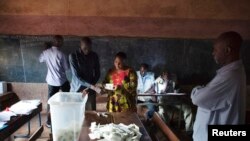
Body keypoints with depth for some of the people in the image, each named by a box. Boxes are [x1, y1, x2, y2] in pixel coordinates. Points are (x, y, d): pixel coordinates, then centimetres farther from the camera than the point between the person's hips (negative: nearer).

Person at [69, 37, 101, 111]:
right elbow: (76, 76, -18)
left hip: (90, 91, 2)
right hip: (77, 90, -2)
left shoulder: (94, 56, -2)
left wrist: (90, 87, -11)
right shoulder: (73, 56, -12)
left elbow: (97, 73, 4)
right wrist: (92, 86, -27)